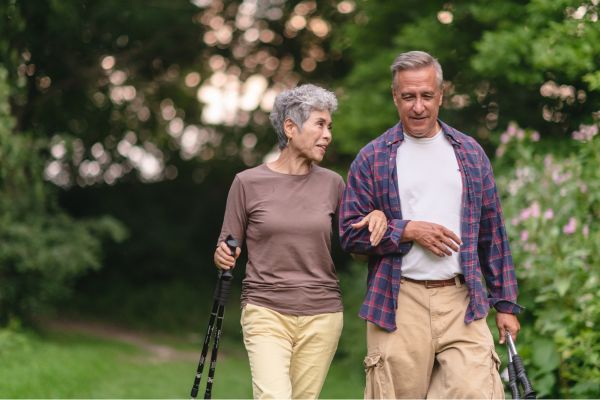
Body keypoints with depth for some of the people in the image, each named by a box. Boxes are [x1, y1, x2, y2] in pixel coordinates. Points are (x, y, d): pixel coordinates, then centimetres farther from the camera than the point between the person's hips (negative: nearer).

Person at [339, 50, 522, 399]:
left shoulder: (470, 153, 13)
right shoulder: (373, 158, 6)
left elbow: (493, 234, 14)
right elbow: (350, 232, 2)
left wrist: (506, 303, 10)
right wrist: (408, 230, -11)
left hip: (462, 301, 2)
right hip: (398, 304, -1)